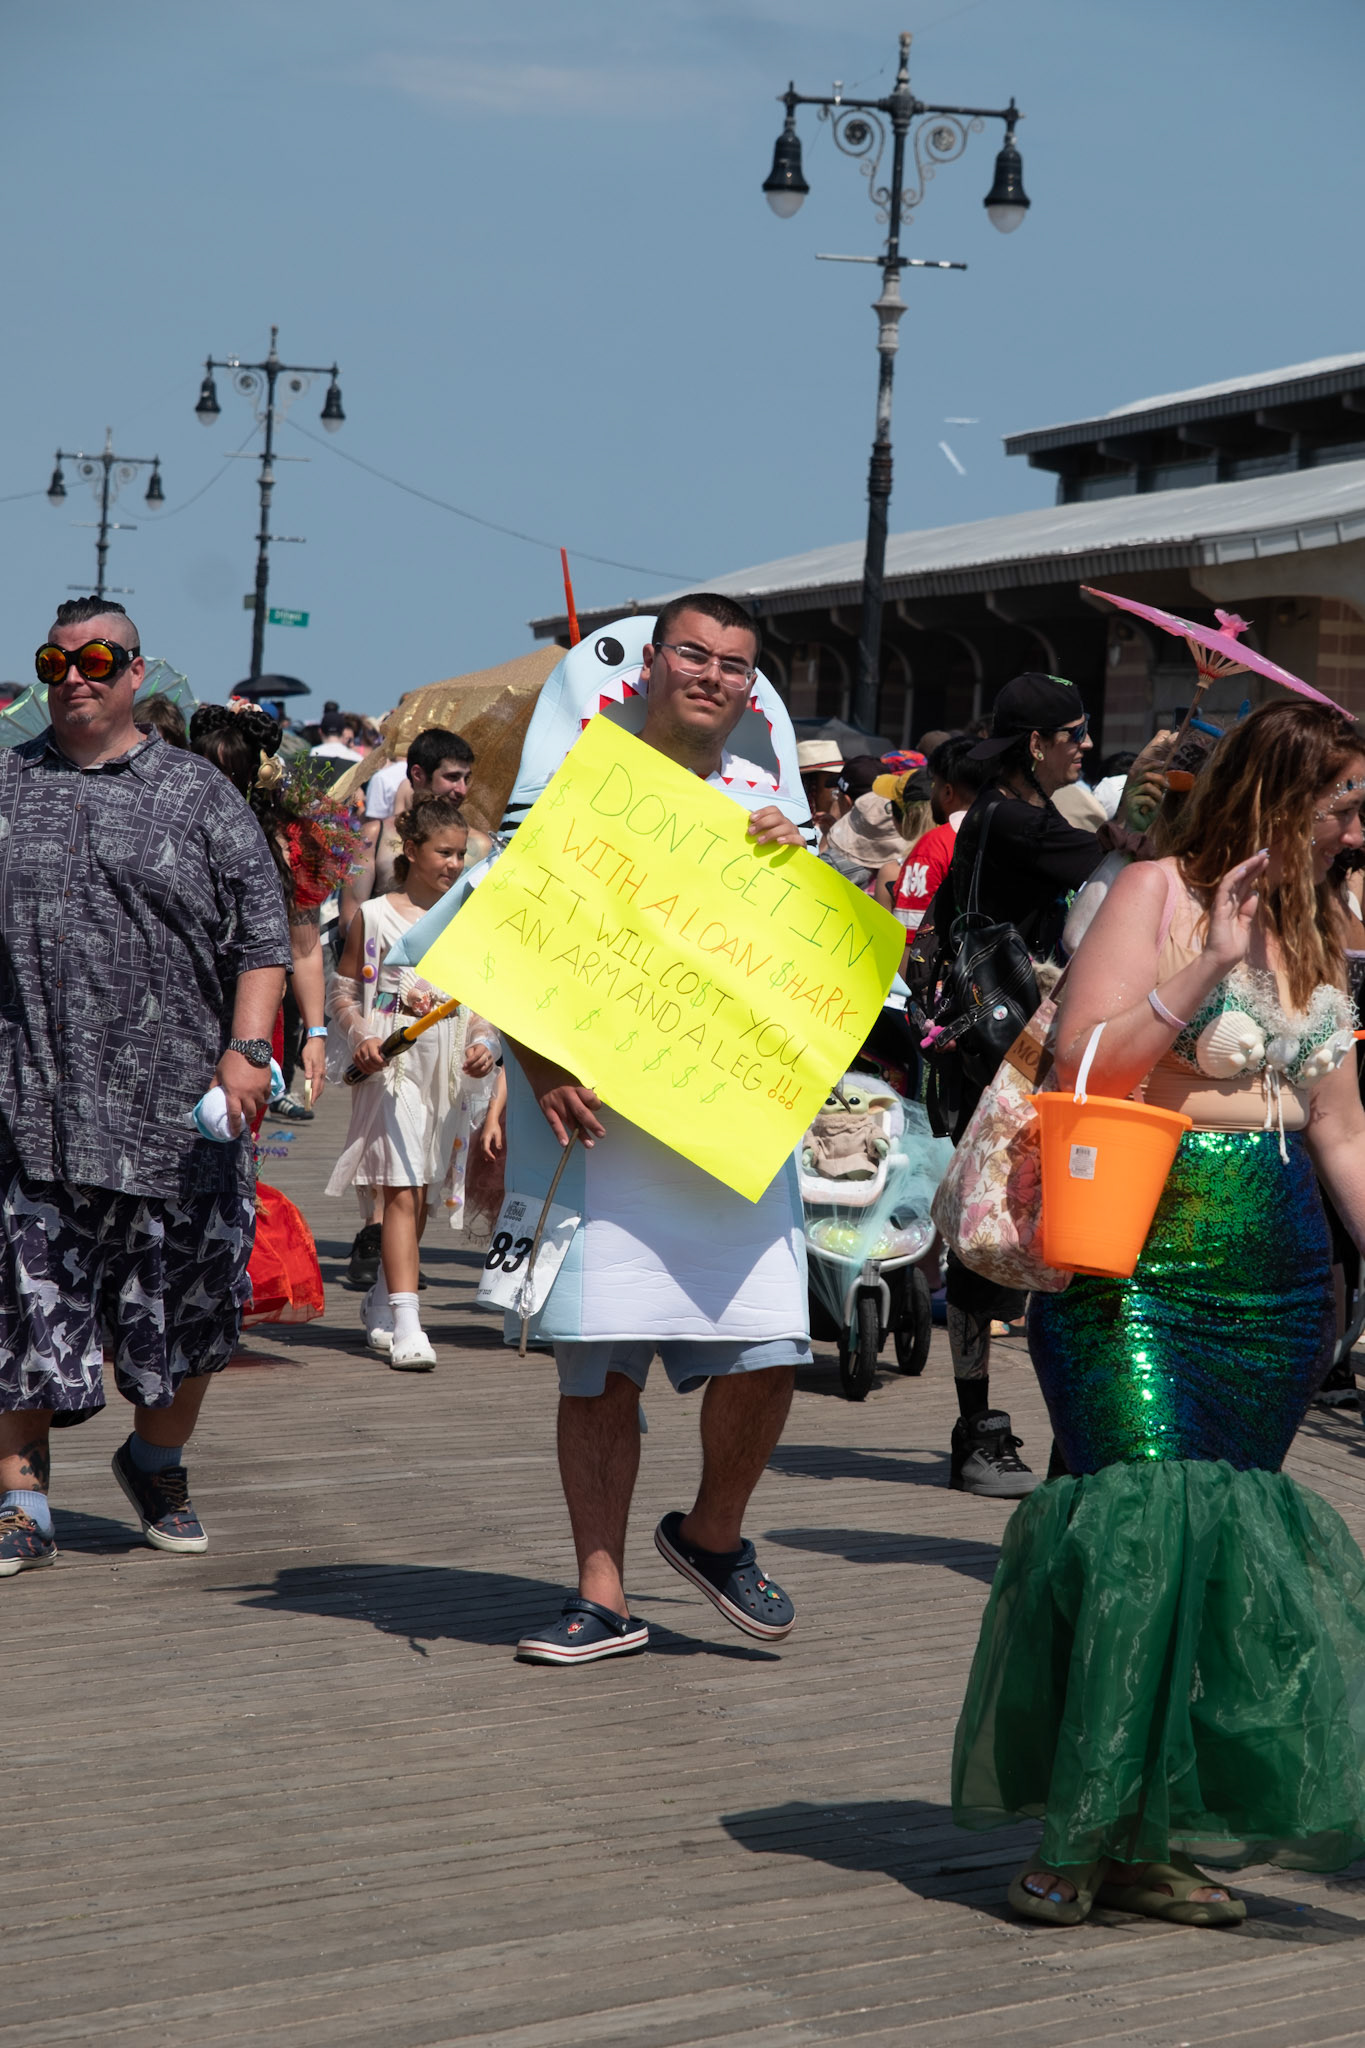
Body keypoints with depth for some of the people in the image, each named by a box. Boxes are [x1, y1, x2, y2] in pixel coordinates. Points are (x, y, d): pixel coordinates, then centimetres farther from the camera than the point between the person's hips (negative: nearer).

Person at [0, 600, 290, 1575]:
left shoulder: (201, 793, 8)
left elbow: (262, 937, 5)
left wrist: (245, 1051, -7)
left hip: (175, 1108, 0)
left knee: (187, 1312, 8)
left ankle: (160, 1465, 32)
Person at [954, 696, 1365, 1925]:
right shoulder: (1156, 895, -2)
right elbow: (1079, 1072, -12)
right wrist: (1206, 966, -17)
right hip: (1141, 1263, -6)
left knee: (1233, 1536, 3)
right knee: (1152, 1523, -14)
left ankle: (1154, 1836, 9)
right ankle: (1078, 1835, -4)